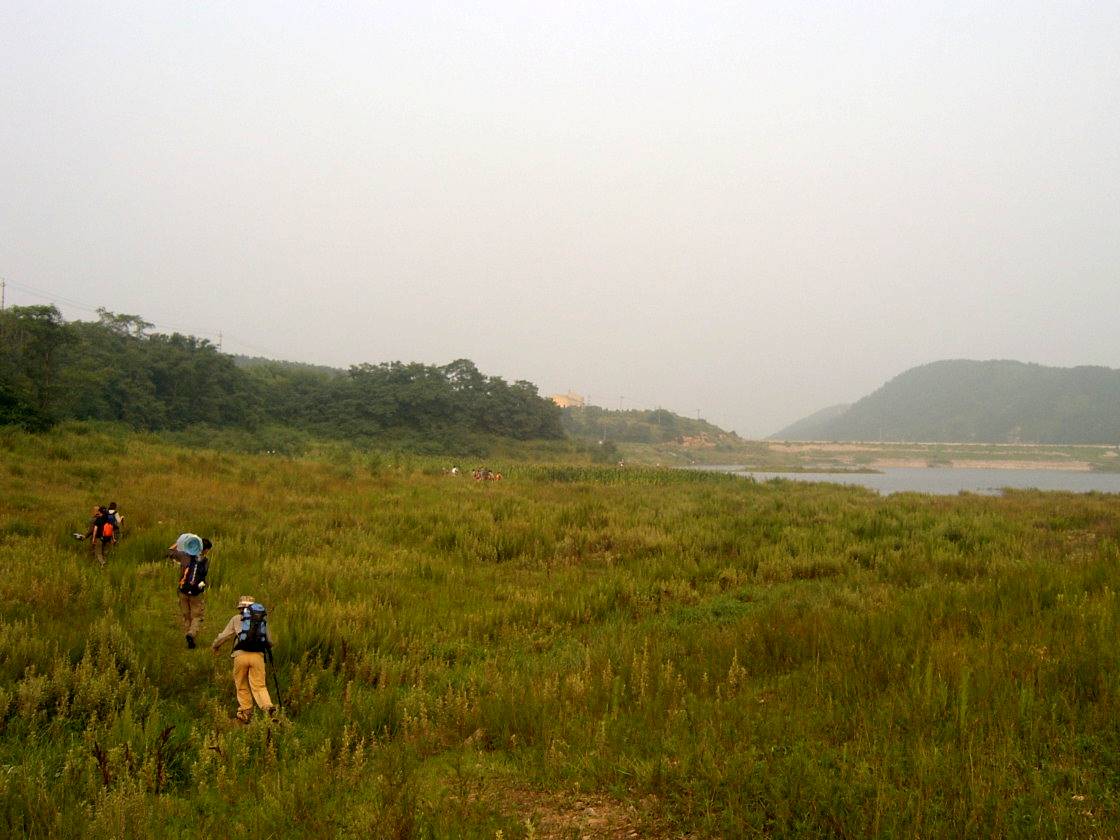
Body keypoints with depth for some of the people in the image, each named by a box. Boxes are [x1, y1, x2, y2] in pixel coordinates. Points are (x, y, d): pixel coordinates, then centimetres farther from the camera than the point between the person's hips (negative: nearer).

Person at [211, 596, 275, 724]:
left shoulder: (237, 619, 11)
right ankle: (268, 707, -21)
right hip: (258, 655, 2)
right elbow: (270, 641, 27)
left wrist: (215, 646, 37)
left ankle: (245, 714, 15)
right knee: (259, 685, 1)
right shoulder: (263, 619, 19)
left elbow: (223, 636, 17)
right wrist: (268, 648, 50)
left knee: (242, 686, 13)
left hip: (241, 655, -1)